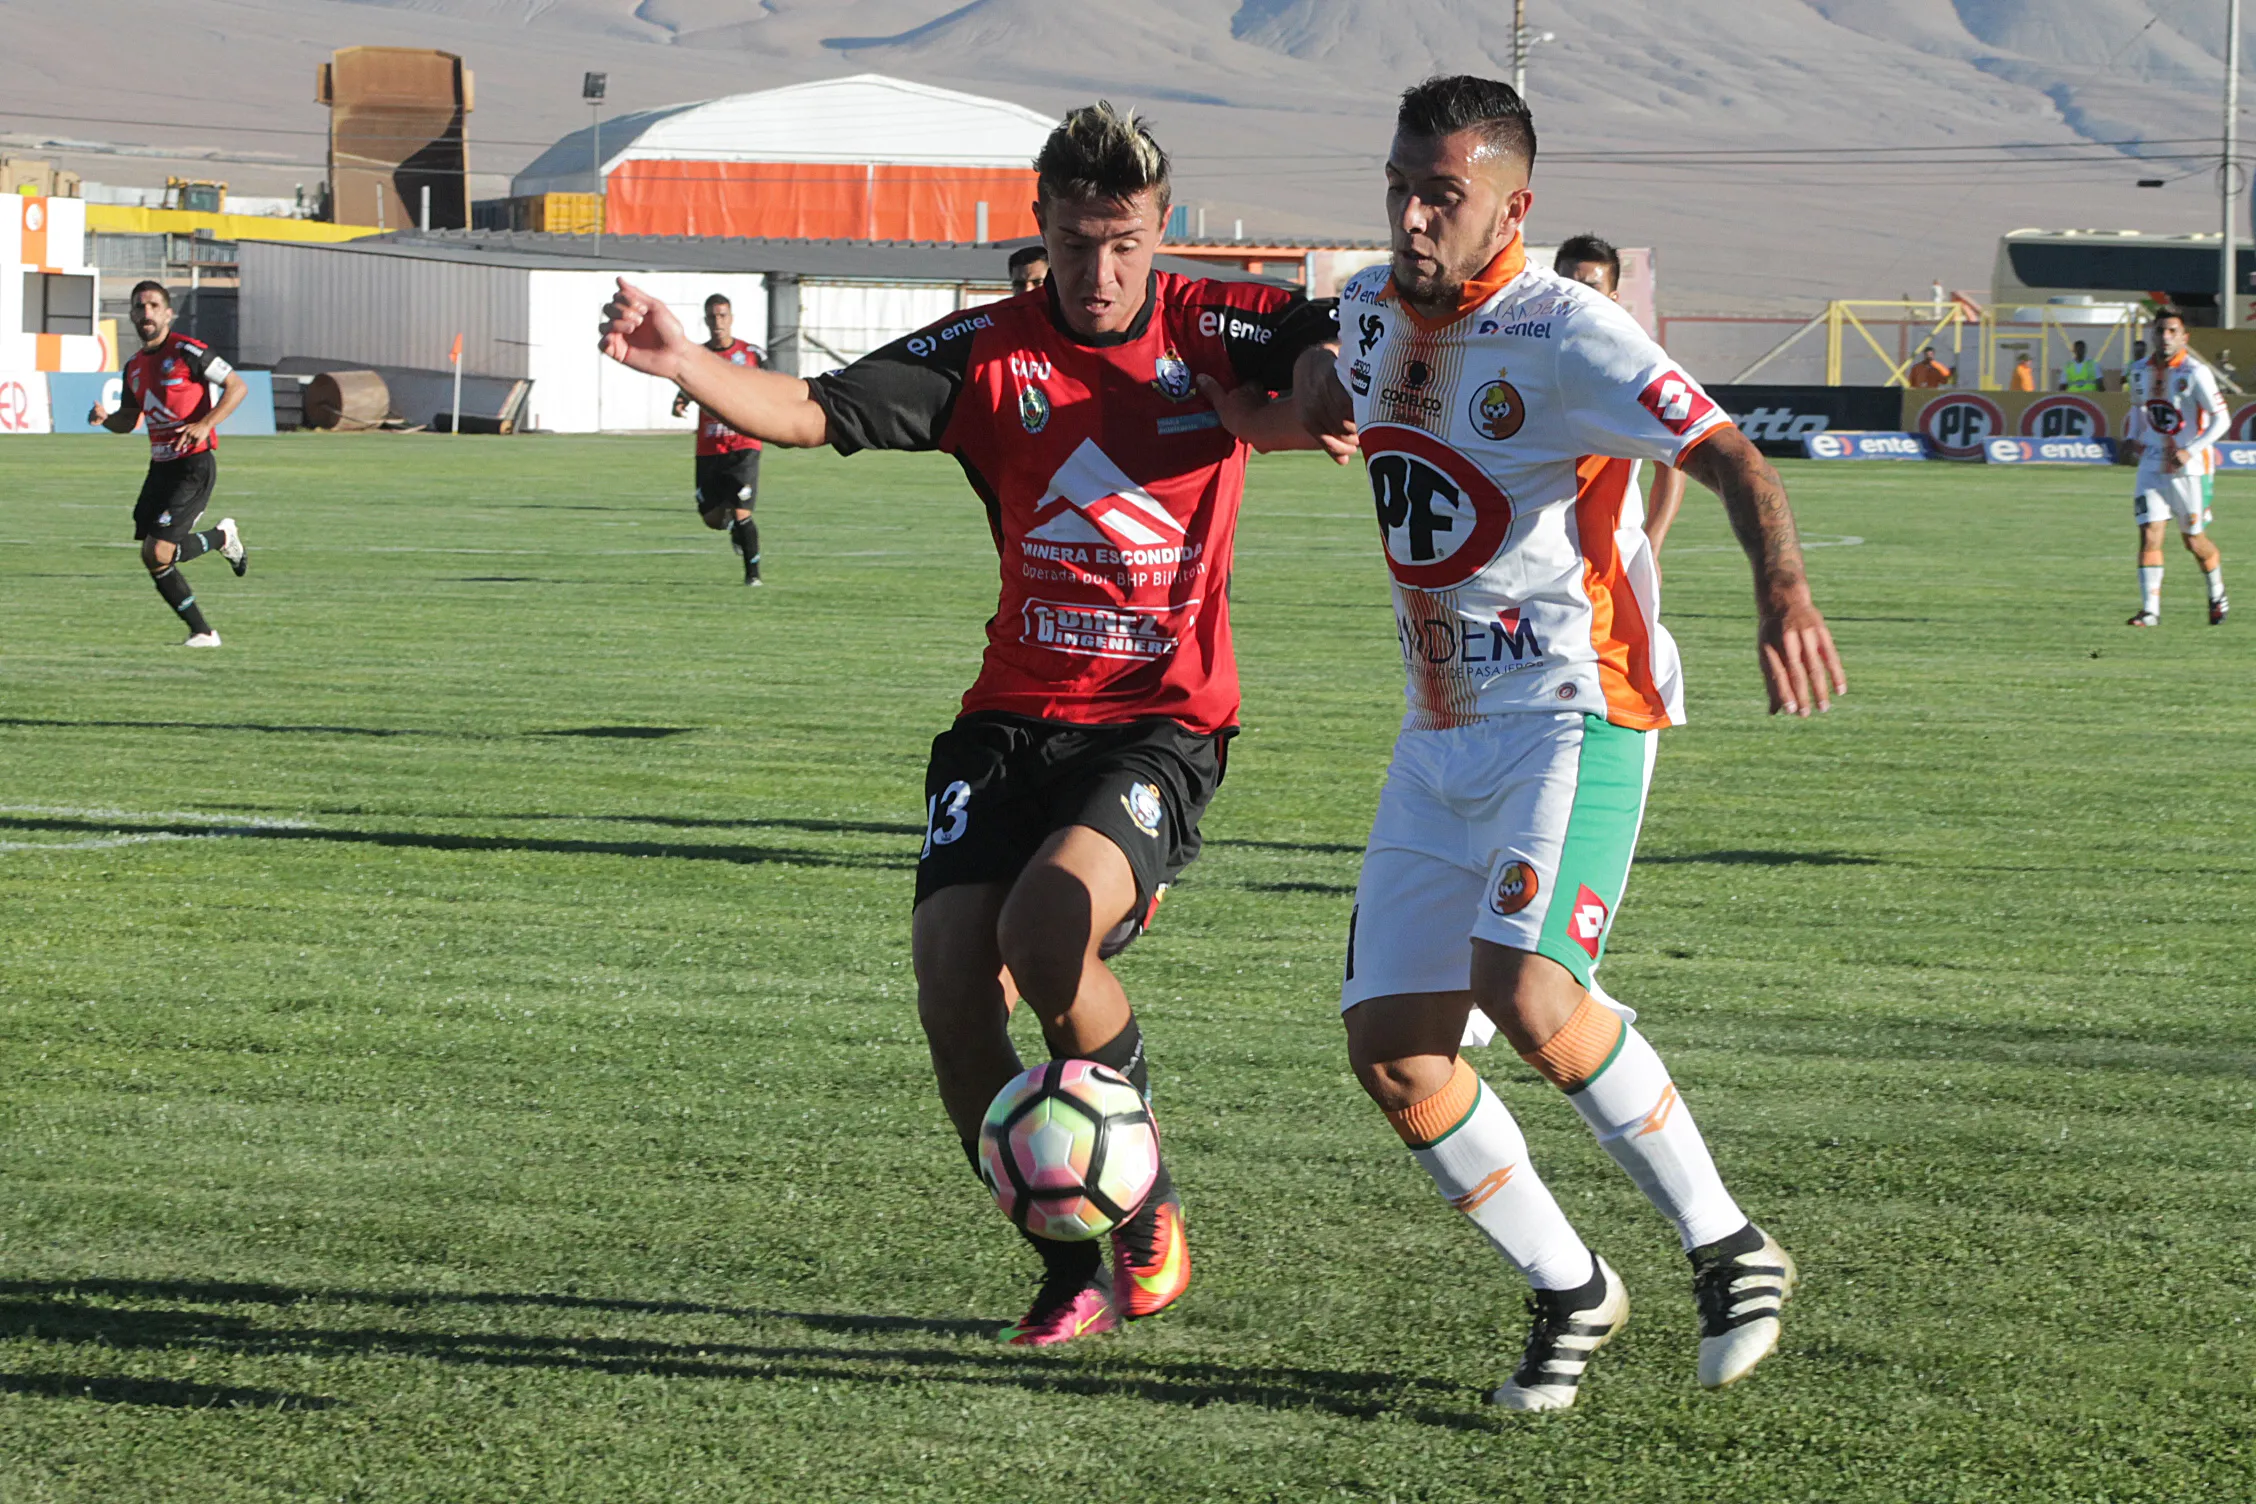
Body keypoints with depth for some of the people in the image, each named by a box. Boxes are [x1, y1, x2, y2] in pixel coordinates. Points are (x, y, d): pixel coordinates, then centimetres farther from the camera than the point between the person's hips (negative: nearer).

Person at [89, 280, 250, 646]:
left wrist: (205, 424, -23)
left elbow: (238, 386, -11)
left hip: (195, 467, -8)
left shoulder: (186, 351, -10)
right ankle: (202, 632, 15)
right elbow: (127, 420, 21)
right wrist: (104, 418, -2)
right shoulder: (134, 365, 12)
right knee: (151, 557, 2)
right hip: (161, 465, 8)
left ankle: (223, 537, 13)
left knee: (157, 553, -15)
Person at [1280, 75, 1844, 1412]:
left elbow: (1728, 457, -25)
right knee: (1392, 1049, -2)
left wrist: (1782, 590, -40)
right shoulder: (1373, 308, 7)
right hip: (1442, 735, 7)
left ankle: (1730, 1250, -9)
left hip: (1574, 713, -7)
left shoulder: (1564, 334, -15)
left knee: (1522, 990, -27)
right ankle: (1571, 1293, 17)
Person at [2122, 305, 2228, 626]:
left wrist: (2190, 451, -22)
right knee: (2149, 535, -9)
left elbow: (2221, 420, -14)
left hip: (2190, 467, -4)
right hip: (2152, 464, 4)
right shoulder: (2141, 371, 4)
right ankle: (2150, 610, -8)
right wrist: (2132, 438, 3)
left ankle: (2218, 596, 32)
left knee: (2194, 540, 7)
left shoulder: (2195, 373, -14)